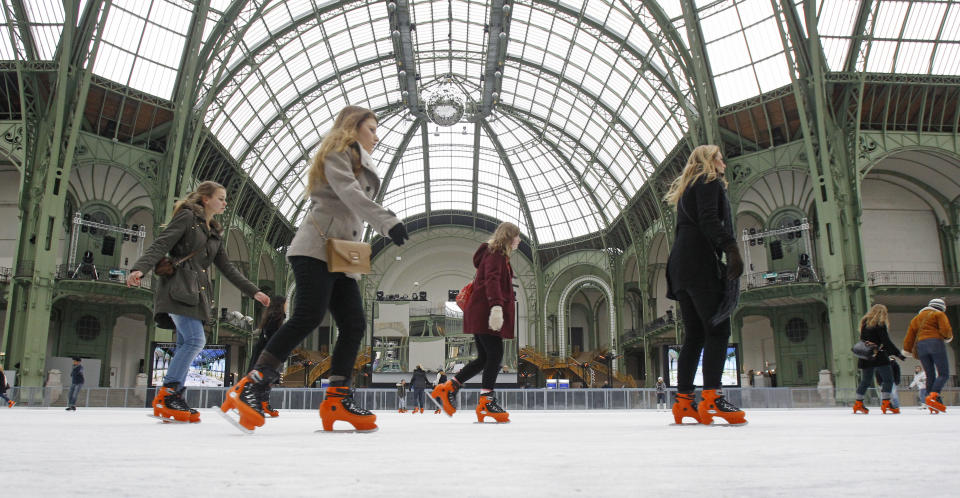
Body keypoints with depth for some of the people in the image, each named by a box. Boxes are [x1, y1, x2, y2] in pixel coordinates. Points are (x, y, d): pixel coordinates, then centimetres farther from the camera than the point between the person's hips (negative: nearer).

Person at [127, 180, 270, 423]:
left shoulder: (215, 233, 22)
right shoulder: (187, 217, 1)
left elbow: (227, 268, 22)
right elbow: (160, 245, -10)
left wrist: (253, 291, 17)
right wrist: (140, 268, -26)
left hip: (197, 294, 8)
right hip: (178, 288, -8)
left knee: (186, 345, 3)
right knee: (195, 339, -18)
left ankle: (174, 400, 6)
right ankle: (165, 395, -13)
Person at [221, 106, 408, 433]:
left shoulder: (362, 167, 31)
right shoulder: (339, 151, 3)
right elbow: (348, 192, -16)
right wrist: (388, 221, -29)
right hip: (316, 248, -9)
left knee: (354, 326, -4)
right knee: (308, 317, -22)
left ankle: (337, 400, -4)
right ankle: (248, 388, -22)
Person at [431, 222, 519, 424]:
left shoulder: (497, 254, 23)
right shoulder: (496, 254, -8)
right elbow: (492, 280, -25)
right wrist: (496, 306, -38)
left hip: (481, 314, 10)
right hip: (485, 313, -10)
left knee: (485, 358, 10)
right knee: (495, 355, -10)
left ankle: (447, 389, 14)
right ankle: (486, 402, -7)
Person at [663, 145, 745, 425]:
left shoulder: (686, 189, 30)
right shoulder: (708, 181, 4)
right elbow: (709, 220, -13)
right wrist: (732, 248, -23)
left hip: (680, 265, 9)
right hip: (700, 260, -9)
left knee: (694, 333, 5)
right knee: (718, 328, -14)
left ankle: (684, 401, 1)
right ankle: (711, 397, -24)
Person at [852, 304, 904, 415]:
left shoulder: (864, 324, 14)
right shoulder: (880, 324, -7)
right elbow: (886, 342, -13)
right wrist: (898, 353, -12)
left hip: (865, 359, 7)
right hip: (879, 357, -7)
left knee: (865, 381, 15)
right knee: (888, 379, -4)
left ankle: (858, 403, 15)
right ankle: (885, 403, -15)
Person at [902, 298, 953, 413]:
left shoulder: (917, 318, 27)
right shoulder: (939, 314, 11)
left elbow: (910, 335, 21)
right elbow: (945, 330, -5)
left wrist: (907, 350, 24)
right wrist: (948, 337, 15)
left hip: (920, 345, 5)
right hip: (936, 343, -5)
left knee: (930, 375, 6)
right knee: (944, 374, -7)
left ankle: (932, 405, -5)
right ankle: (932, 396, -30)